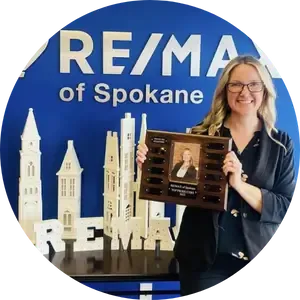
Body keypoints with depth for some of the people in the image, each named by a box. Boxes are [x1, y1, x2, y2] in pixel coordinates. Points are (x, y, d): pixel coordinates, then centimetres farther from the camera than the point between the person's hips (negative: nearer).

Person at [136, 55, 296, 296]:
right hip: (203, 258, 0)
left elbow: (285, 207, -10)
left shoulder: (281, 143, -2)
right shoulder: (201, 135, -5)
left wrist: (239, 184, -24)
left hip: (259, 259, 1)